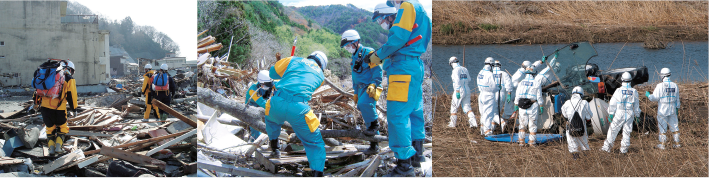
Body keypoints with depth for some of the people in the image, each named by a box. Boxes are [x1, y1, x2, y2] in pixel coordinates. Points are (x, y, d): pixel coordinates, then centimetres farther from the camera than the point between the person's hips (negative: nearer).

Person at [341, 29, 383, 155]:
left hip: (371, 88, -9)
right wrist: (356, 93, 27)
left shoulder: (368, 52, -8)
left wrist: (373, 85, -24)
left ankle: (375, 123, -13)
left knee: (364, 103, -36)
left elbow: (377, 70, -15)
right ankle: (374, 145, 11)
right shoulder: (354, 57, 21)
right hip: (361, 88, 9)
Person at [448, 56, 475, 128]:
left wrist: (457, 92, -22)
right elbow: (469, 80, 20)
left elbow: (457, 81, -20)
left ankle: (452, 123, 14)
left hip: (459, 90, -6)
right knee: (467, 107, 7)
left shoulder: (456, 70, -12)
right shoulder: (465, 69, 11)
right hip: (467, 90, 6)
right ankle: (473, 122, -8)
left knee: (454, 107, 8)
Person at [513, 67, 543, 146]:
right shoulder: (536, 83, -3)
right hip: (533, 107, -2)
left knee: (522, 124, 11)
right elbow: (539, 97, -3)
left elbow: (517, 96, 5)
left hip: (522, 107, 2)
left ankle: (521, 141, 10)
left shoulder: (521, 83, 4)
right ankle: (532, 142, 6)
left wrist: (516, 106, 12)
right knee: (533, 124, 4)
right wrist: (541, 107, 3)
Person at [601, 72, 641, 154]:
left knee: (613, 130, 4)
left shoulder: (619, 91, -8)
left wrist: (610, 114, 1)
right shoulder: (634, 92, 1)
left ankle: (607, 147, 5)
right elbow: (636, 105, 8)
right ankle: (624, 148, 13)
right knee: (627, 132, 11)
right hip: (629, 115, 3)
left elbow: (613, 103, -5)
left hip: (619, 114, -3)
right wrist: (637, 115, 17)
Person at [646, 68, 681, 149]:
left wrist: (648, 95, 6)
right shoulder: (674, 85, 0)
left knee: (662, 127, 4)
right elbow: (677, 99, 9)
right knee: (674, 126, 13)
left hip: (662, 110, -4)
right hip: (672, 110, 4)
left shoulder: (660, 86, -15)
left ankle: (662, 144, 10)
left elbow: (655, 98, -13)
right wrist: (677, 108, 21)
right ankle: (677, 143, 18)